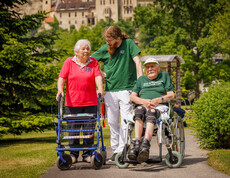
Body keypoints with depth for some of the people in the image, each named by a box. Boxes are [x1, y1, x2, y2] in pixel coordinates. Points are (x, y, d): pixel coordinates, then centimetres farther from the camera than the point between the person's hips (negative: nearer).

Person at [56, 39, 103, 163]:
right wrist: (60, 89, -19)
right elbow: (62, 78, -1)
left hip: (90, 103, 1)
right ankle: (73, 155, 12)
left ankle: (87, 154, 12)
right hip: (72, 102, -1)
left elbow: (98, 77, -4)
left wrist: (100, 89, -22)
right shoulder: (69, 62, 5)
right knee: (73, 129, 3)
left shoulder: (93, 62, 8)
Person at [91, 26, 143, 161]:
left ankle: (122, 150, -5)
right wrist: (101, 73, 4)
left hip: (126, 88, -3)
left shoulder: (128, 44, -1)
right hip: (110, 90, 3)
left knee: (126, 121, -7)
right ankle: (115, 151, 14)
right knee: (112, 122, 6)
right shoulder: (105, 49, 5)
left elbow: (137, 61, -7)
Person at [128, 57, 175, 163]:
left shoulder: (164, 76, 21)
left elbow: (171, 95, 10)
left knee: (151, 113, -40)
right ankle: (137, 144, -53)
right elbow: (132, 97, 16)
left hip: (160, 107, -2)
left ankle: (145, 145, -61)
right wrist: (144, 101, -5)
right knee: (139, 110, -37)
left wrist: (158, 100, -8)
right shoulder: (141, 79, 27)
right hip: (143, 105, 2)